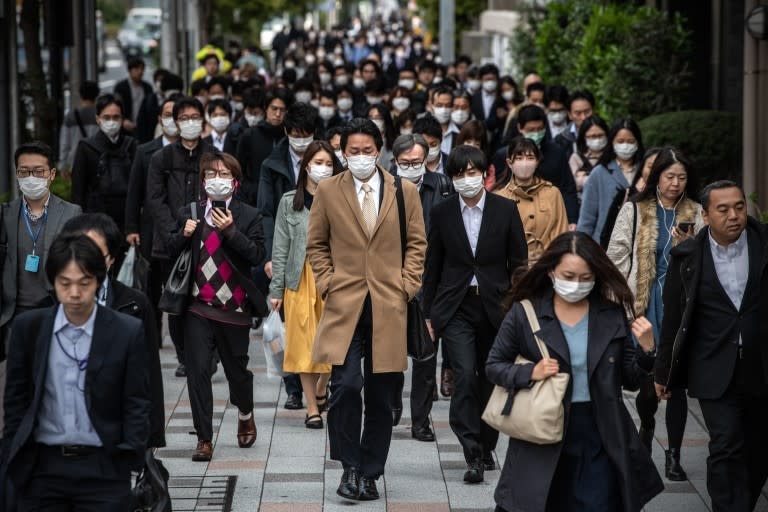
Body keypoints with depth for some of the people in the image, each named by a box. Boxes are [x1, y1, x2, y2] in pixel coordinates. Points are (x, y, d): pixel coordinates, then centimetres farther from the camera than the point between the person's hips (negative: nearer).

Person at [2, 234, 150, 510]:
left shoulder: (128, 332, -4)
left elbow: (137, 404, -1)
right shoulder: (28, 327, 1)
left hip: (104, 467, -2)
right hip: (42, 467, 2)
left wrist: (131, 464, -5)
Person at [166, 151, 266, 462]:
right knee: (197, 371, -5)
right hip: (198, 308, 1)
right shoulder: (189, 213, 7)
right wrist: (183, 235, -10)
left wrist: (231, 230, -20)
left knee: (236, 368, 11)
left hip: (233, 308, -1)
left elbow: (256, 256, -10)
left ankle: (245, 415, 42)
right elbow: (171, 251, 9)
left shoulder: (248, 216, 0)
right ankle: (204, 439, 2)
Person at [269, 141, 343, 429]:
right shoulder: (289, 202, 4)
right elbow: (281, 248, 4)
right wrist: (276, 289, -1)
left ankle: (321, 391, 31)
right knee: (305, 343, 1)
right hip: (300, 279, 0)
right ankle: (312, 408, 8)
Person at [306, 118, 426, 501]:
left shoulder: (405, 192, 7)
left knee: (381, 397, 5)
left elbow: (416, 243, 11)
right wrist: (326, 283, 0)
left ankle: (370, 473, 16)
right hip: (344, 305, -1)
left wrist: (407, 285, 0)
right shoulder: (328, 191, 5)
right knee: (346, 385, -17)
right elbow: (316, 244, 12)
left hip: (388, 307, 1)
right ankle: (350, 466, -2)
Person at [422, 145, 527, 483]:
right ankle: (473, 455, -14)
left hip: (495, 306, 1)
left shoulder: (505, 210, 0)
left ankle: (486, 447, 26)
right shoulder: (442, 212, 2)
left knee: (491, 379, 10)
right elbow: (433, 265, 8)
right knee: (465, 376, -15)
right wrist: (429, 312, 7)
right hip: (456, 307, -1)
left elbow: (518, 262, 4)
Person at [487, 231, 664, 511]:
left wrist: (645, 350, -13)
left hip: (601, 439, 1)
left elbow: (630, 381, 5)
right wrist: (530, 373, -14)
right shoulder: (524, 313, -5)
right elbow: (494, 366, 3)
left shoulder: (612, 315, 0)